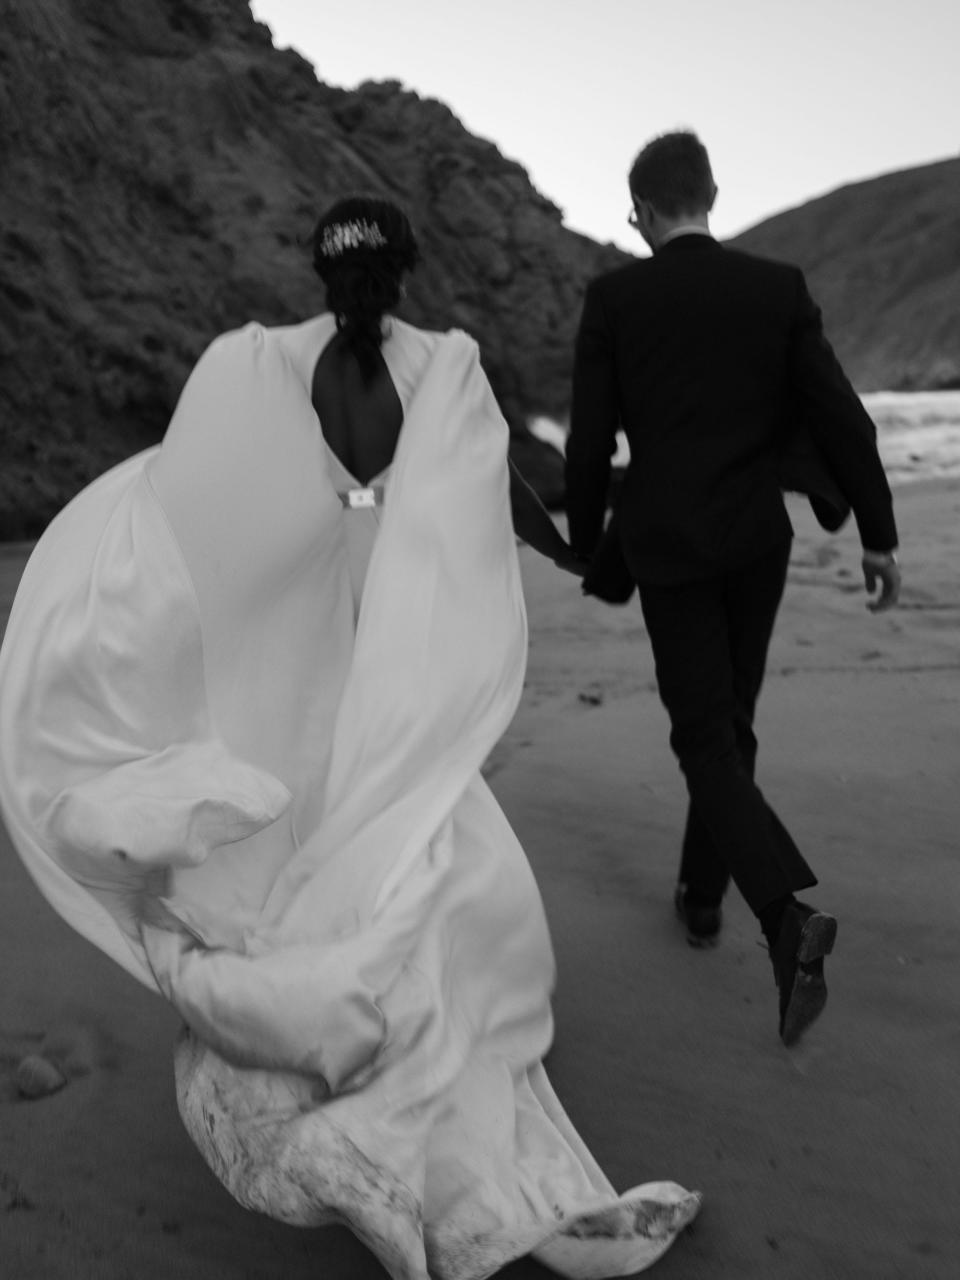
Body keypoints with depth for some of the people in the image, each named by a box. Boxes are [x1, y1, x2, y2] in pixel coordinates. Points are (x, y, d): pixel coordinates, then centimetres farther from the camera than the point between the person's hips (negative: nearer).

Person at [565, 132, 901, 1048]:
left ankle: (789, 914, -18)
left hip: (669, 549, -3)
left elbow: (589, 441, -5)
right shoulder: (778, 288, 1)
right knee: (729, 726, 17)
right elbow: (840, 418, -2)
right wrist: (877, 533, 5)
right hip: (759, 544, 3)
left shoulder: (614, 298, -5)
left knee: (705, 740, 0)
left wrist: (588, 547, 9)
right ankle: (701, 895, 30)